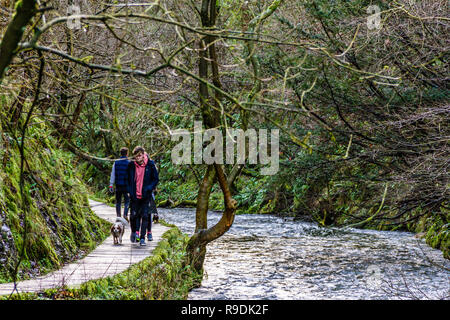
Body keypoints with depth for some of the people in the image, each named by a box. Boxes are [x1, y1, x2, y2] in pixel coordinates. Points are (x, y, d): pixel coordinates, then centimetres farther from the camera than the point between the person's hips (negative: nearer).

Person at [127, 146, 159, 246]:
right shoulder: (131, 165, 1)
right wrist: (129, 190, 1)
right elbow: (127, 179, 13)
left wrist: (149, 188, -10)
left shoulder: (150, 165, -4)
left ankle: (142, 238, 4)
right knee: (133, 215, -1)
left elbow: (156, 179, 3)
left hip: (146, 196, -1)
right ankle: (134, 232, 27)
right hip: (134, 196, 1)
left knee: (144, 216, -3)